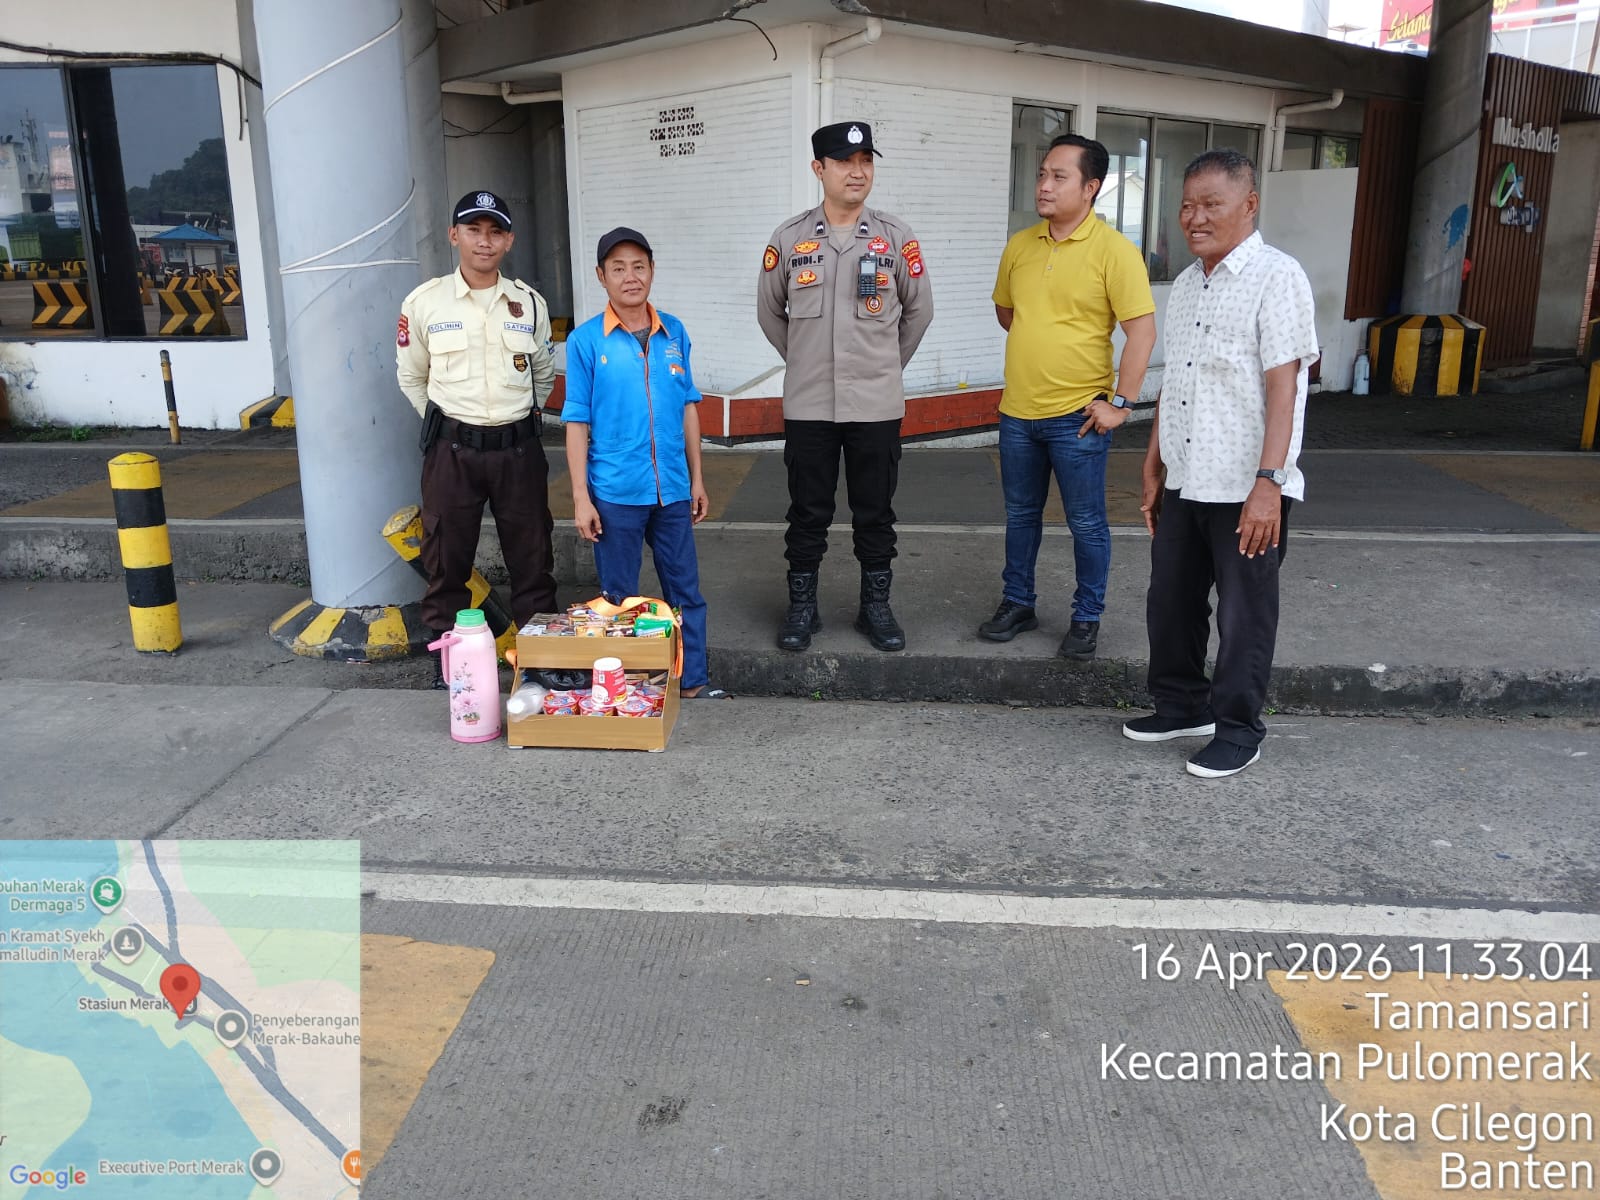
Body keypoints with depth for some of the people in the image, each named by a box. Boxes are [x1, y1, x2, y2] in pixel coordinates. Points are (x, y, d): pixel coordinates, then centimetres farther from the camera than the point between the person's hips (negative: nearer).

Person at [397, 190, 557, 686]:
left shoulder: (529, 303, 5)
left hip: (518, 448, 2)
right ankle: (447, 668, 19)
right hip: (452, 450, -1)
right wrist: (443, 424, 6)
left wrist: (520, 418, 11)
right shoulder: (424, 302, -1)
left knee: (532, 563, 8)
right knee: (446, 565, 6)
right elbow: (411, 377, 10)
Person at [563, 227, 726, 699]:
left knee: (685, 589, 10)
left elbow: (688, 407, 11)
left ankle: (692, 680, 24)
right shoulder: (585, 340, -4)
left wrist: (697, 479, 10)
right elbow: (577, 422, -4)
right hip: (615, 492, -3)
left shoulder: (674, 332, 5)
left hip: (673, 489, 3)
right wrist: (581, 497, -7)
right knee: (620, 597, 9)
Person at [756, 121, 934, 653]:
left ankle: (876, 605, 23)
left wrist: (885, 365, 12)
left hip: (877, 405, 0)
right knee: (807, 513, 8)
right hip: (808, 405, 0)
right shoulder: (789, 237, 1)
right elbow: (769, 312, 12)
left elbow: (918, 310, 10)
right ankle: (802, 606, 22)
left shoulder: (896, 236, 0)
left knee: (875, 514, 9)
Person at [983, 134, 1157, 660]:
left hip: (1076, 415, -5)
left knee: (1086, 522, 5)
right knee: (1020, 514, 16)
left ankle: (1087, 618, 19)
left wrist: (1120, 402, -15)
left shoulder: (1114, 250, -10)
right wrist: (1039, 349, 12)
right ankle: (1017, 603, 31)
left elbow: (1142, 330, -13)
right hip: (1018, 412, 5)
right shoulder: (1019, 246, 6)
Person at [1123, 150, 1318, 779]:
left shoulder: (1276, 278, -10)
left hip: (1246, 490, -7)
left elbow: (1282, 387, -16)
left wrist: (1268, 482, -23)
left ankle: (1237, 730, 20)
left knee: (1244, 616, 5)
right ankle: (1182, 705, 34)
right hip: (1183, 484, 7)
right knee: (1170, 603, 15)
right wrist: (1153, 470, 18)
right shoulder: (1187, 283, 13)